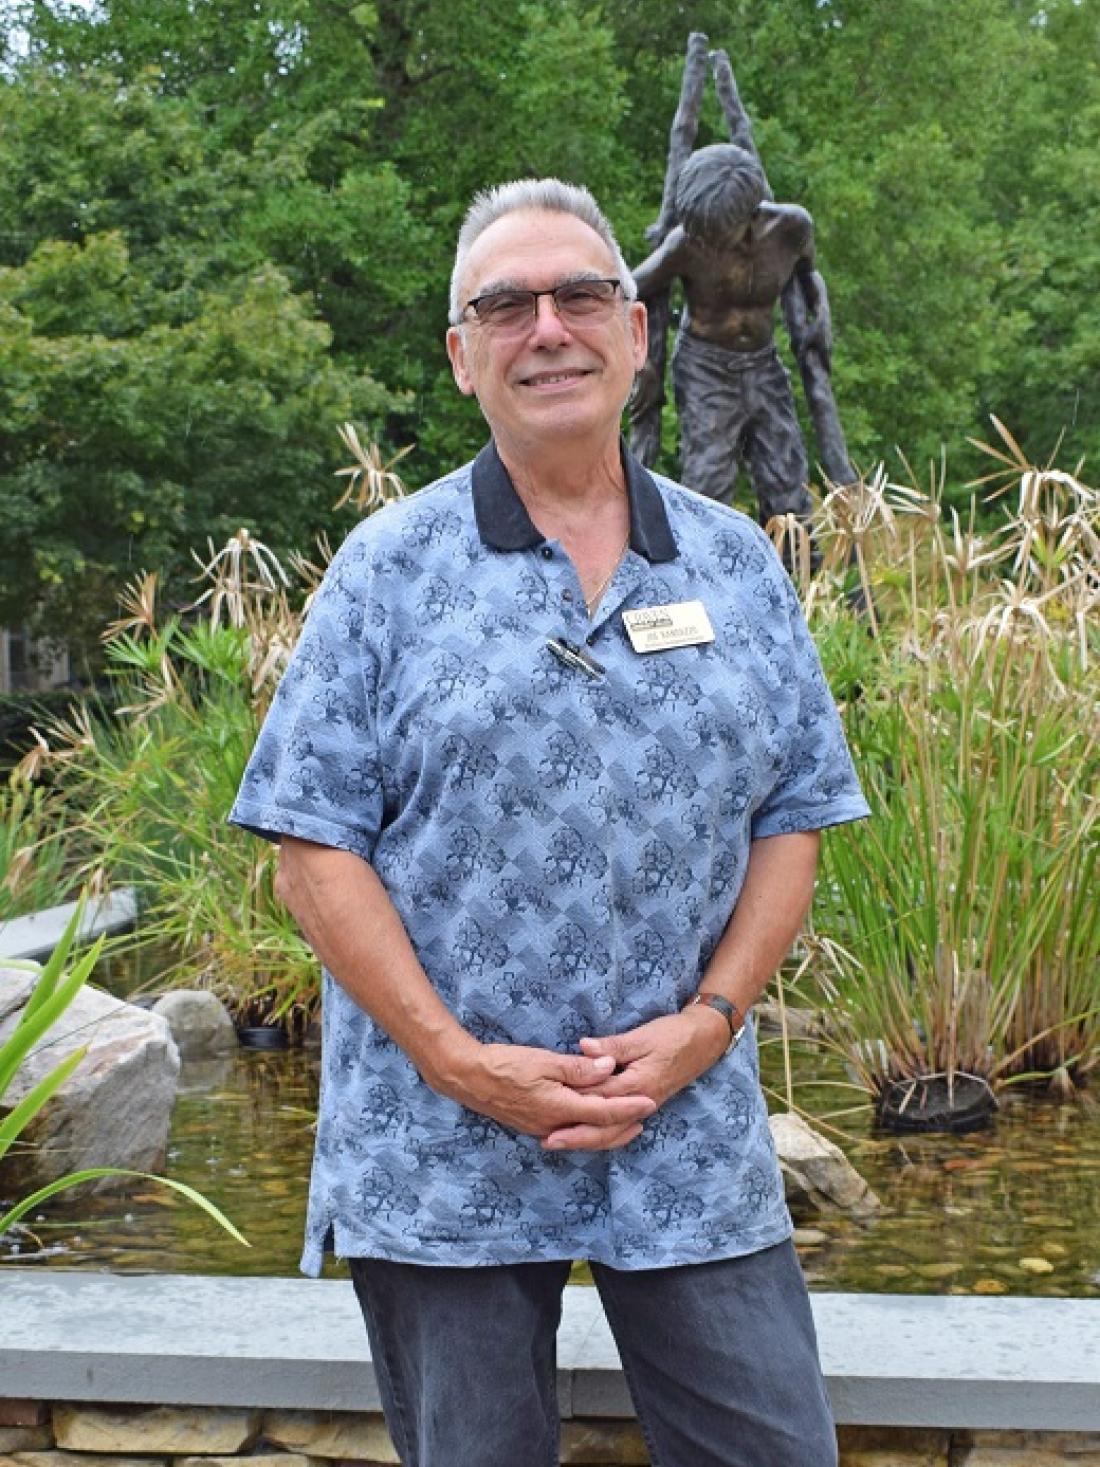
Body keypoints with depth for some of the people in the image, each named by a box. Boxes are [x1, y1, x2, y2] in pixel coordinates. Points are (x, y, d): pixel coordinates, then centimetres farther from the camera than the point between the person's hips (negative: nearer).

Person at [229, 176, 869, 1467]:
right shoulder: (388, 569, 0)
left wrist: (705, 1023, -7)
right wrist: (460, 1061, -13)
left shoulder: (737, 563, 8)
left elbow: (792, 820, 8)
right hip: (441, 1164, -2)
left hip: (692, 1146, 2)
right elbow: (312, 851, -4)